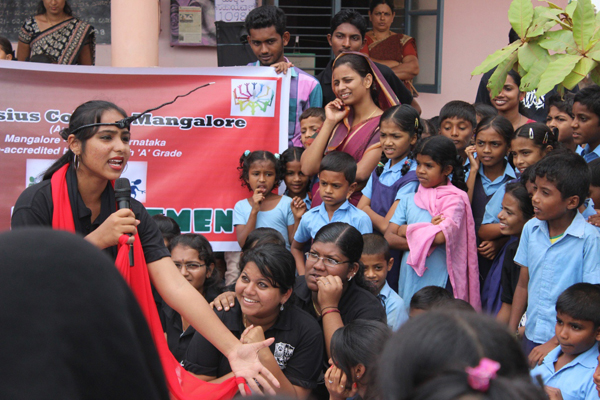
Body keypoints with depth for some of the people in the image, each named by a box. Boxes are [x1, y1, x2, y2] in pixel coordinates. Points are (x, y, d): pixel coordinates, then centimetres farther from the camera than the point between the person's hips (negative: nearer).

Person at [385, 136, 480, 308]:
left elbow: (441, 236, -17)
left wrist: (406, 230, -3)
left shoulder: (455, 200, -3)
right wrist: (424, 238, -12)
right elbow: (389, 237, 1)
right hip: (408, 278, 4)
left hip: (438, 280, -4)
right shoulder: (409, 200, 11)